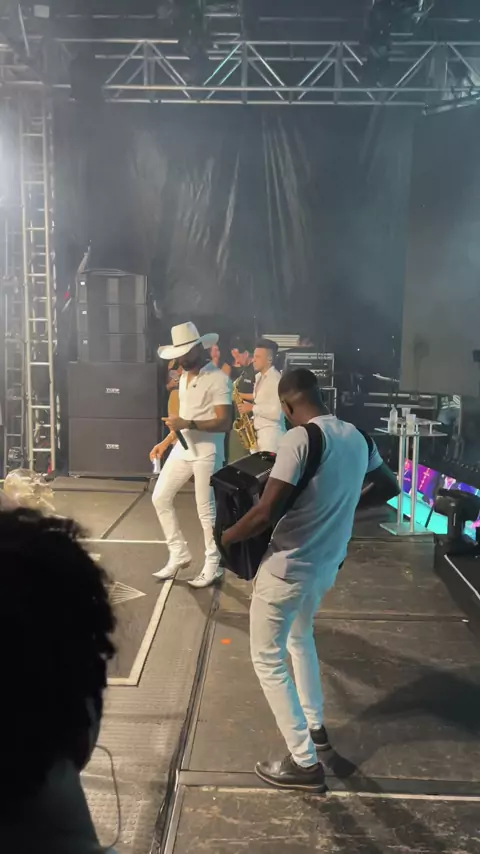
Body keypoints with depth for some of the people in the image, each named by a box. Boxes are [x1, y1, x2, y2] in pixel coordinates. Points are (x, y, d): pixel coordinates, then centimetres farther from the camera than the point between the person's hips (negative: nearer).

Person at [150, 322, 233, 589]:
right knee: (160, 497, 9)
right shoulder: (184, 379, 13)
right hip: (182, 449, 9)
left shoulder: (218, 379, -15)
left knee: (206, 511, -1)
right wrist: (165, 442, 16)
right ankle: (179, 553, 22)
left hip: (206, 453, -8)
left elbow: (224, 422, -21)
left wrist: (188, 424, -27)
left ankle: (213, 567, 15)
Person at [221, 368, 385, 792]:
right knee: (300, 638, 31)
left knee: (269, 660, 8)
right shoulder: (358, 437, 1)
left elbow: (265, 513, -27)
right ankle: (315, 726, 42)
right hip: (327, 565, 8)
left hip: (289, 567, -8)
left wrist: (225, 537, -9)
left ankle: (305, 762, 13)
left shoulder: (300, 438, -23)